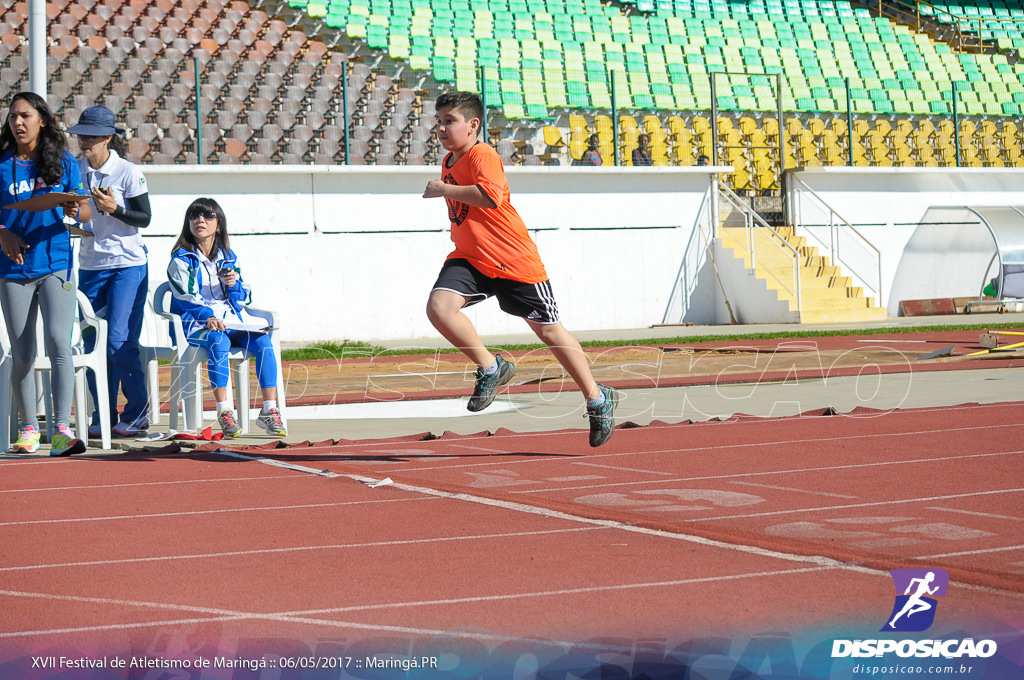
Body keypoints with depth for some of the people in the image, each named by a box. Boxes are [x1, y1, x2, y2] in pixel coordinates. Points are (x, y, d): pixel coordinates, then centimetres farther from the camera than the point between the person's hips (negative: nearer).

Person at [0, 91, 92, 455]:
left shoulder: (64, 162, 5)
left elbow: (86, 210, 7)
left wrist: (73, 210, -16)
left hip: (56, 266, -1)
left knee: (58, 343, -15)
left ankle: (62, 429, -17)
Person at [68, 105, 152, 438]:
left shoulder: (128, 172, -9)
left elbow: (145, 217, -8)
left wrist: (114, 209, -22)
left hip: (128, 264, -5)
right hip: (90, 266, 5)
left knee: (120, 341, -11)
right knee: (92, 343, 4)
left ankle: (137, 412, 3)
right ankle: (103, 417, 14)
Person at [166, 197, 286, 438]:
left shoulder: (228, 257, 17)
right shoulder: (181, 260, 3)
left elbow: (244, 298, 15)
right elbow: (186, 297, -11)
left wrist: (235, 285, -8)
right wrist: (208, 317, -29)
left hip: (231, 320, 5)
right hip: (195, 323, -5)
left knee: (263, 340, -24)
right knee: (219, 342, -38)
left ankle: (270, 410, -26)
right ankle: (223, 411, -36)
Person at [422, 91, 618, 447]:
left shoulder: (481, 155, -15)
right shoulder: (449, 162, 13)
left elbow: (490, 196, -35)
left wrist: (444, 190, -26)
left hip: (514, 260, -7)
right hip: (470, 259, 7)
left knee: (548, 330, 4)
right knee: (438, 306, -20)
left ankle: (598, 398, 20)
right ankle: (491, 368, -2)